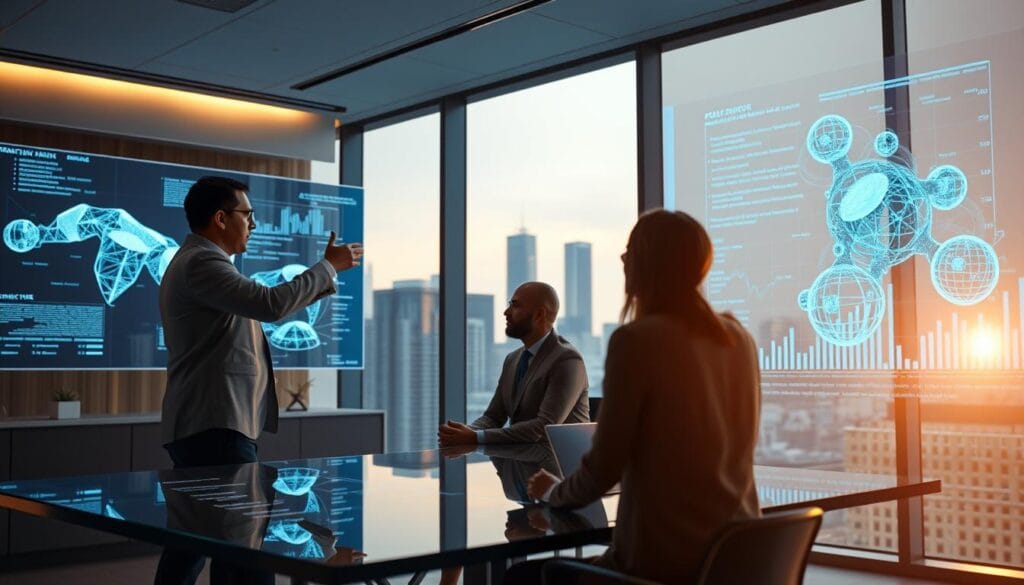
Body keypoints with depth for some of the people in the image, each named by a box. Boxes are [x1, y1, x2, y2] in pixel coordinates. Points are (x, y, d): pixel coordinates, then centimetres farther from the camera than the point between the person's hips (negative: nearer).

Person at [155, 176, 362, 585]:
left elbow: (261, 308, 25)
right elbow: (271, 304, -24)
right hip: (215, 427, -11)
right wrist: (328, 266, -11)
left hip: (207, 425, 11)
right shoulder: (201, 262, -12)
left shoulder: (201, 262, 23)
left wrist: (326, 276, 20)